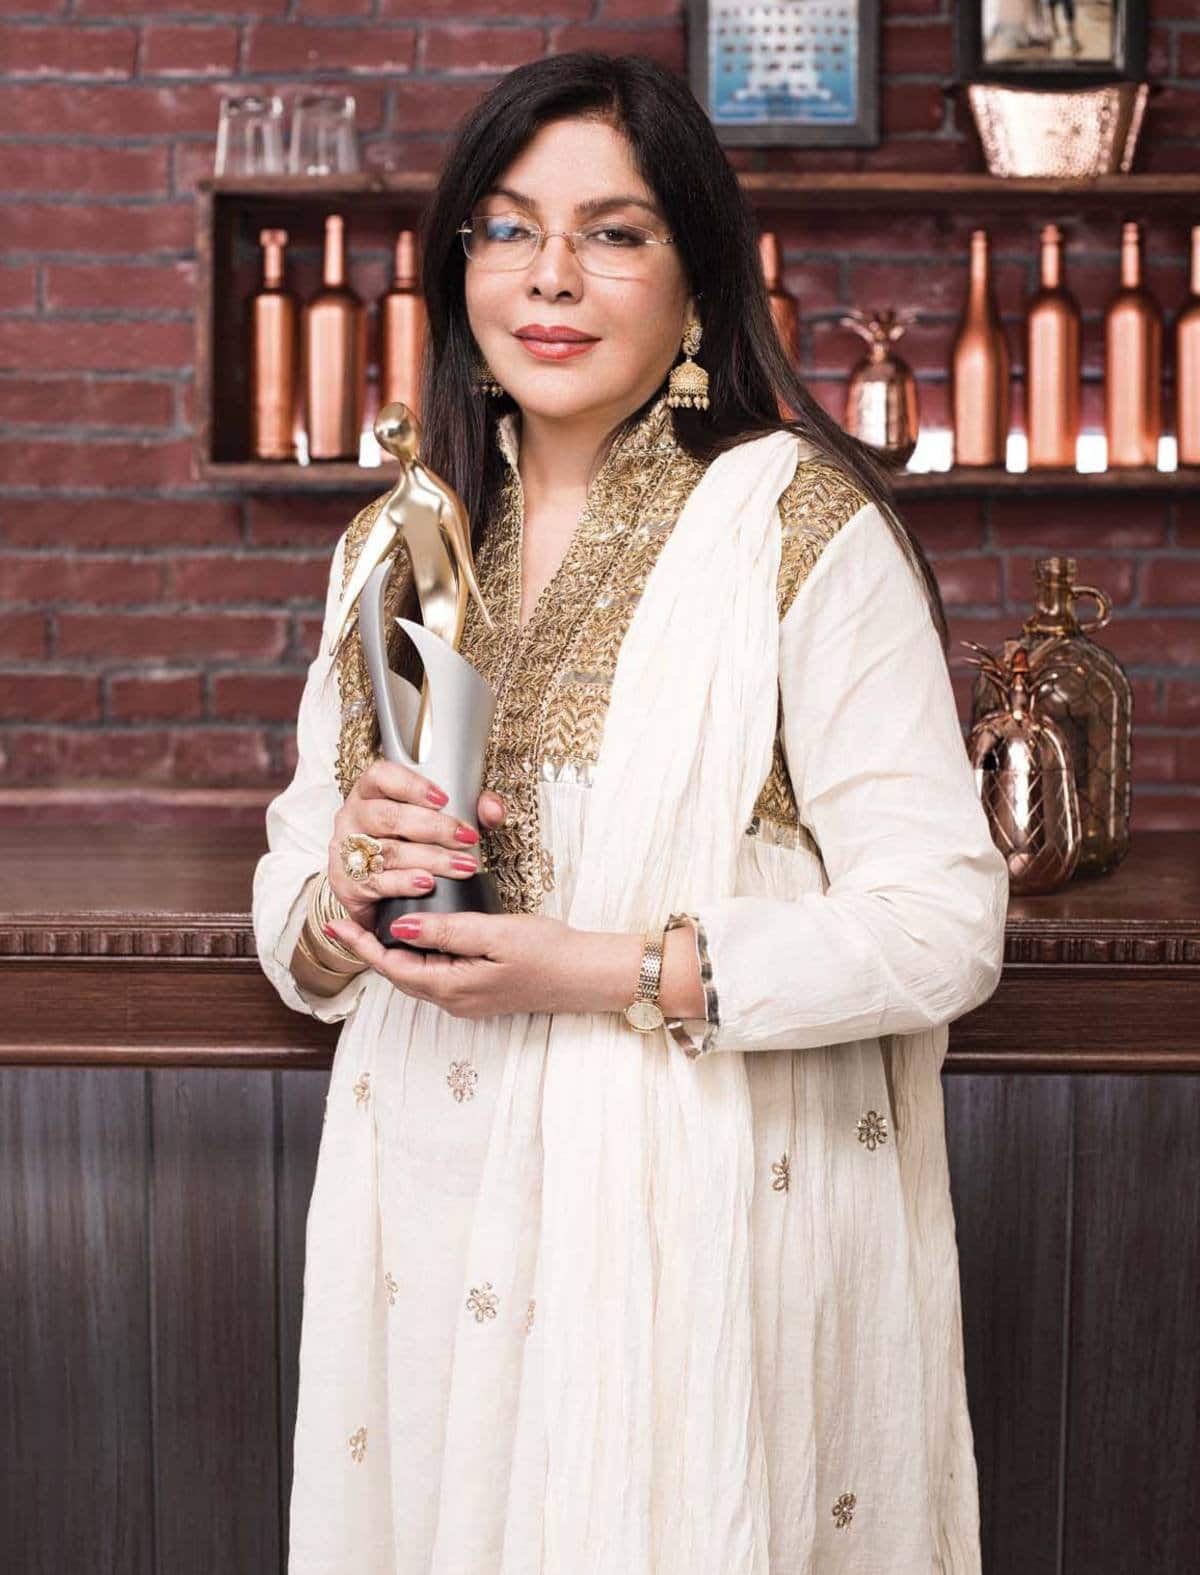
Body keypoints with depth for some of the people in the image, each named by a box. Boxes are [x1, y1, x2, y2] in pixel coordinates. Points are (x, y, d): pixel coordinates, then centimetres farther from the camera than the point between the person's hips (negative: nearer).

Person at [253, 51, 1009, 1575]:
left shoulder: (800, 524, -8)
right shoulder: (394, 548, 9)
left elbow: (944, 923, -14)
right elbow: (290, 925, 13)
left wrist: (604, 971, -19)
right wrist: (346, 891, -10)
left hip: (704, 1223, -5)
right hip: (432, 1216, 5)